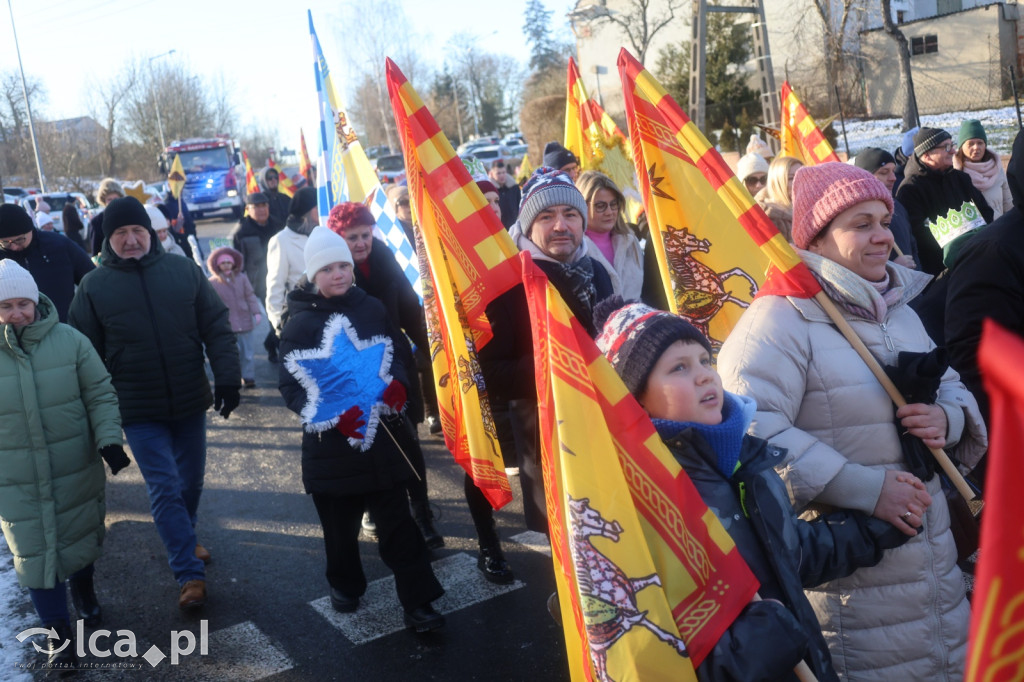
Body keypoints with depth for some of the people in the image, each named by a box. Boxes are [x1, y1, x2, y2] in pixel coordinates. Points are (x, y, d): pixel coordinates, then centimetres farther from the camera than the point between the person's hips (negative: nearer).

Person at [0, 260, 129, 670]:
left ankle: (83, 590, 50)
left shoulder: (70, 341, -10)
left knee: (82, 539, 19)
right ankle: (58, 633, 23)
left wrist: (109, 439, -16)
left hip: (77, 470, 1)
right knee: (35, 554, 5)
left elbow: (101, 395, -4)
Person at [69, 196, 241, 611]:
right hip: (138, 410, -2)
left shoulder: (184, 271, -1)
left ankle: (183, 542, 40)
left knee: (191, 480, 16)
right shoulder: (94, 286, -3)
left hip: (190, 401, 2)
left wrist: (228, 378, -7)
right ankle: (190, 574, 3)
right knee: (164, 488, -5)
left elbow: (216, 328, 0)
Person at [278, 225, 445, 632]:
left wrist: (398, 383, -9)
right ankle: (345, 585, 39)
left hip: (382, 437, 1)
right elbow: (291, 387, -4)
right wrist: (329, 416, -20)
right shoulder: (299, 325, -3)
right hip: (329, 443, 0)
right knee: (339, 525, 15)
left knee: (397, 523, 2)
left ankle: (417, 602, 10)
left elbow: (397, 352, 13)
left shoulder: (373, 310, 2)